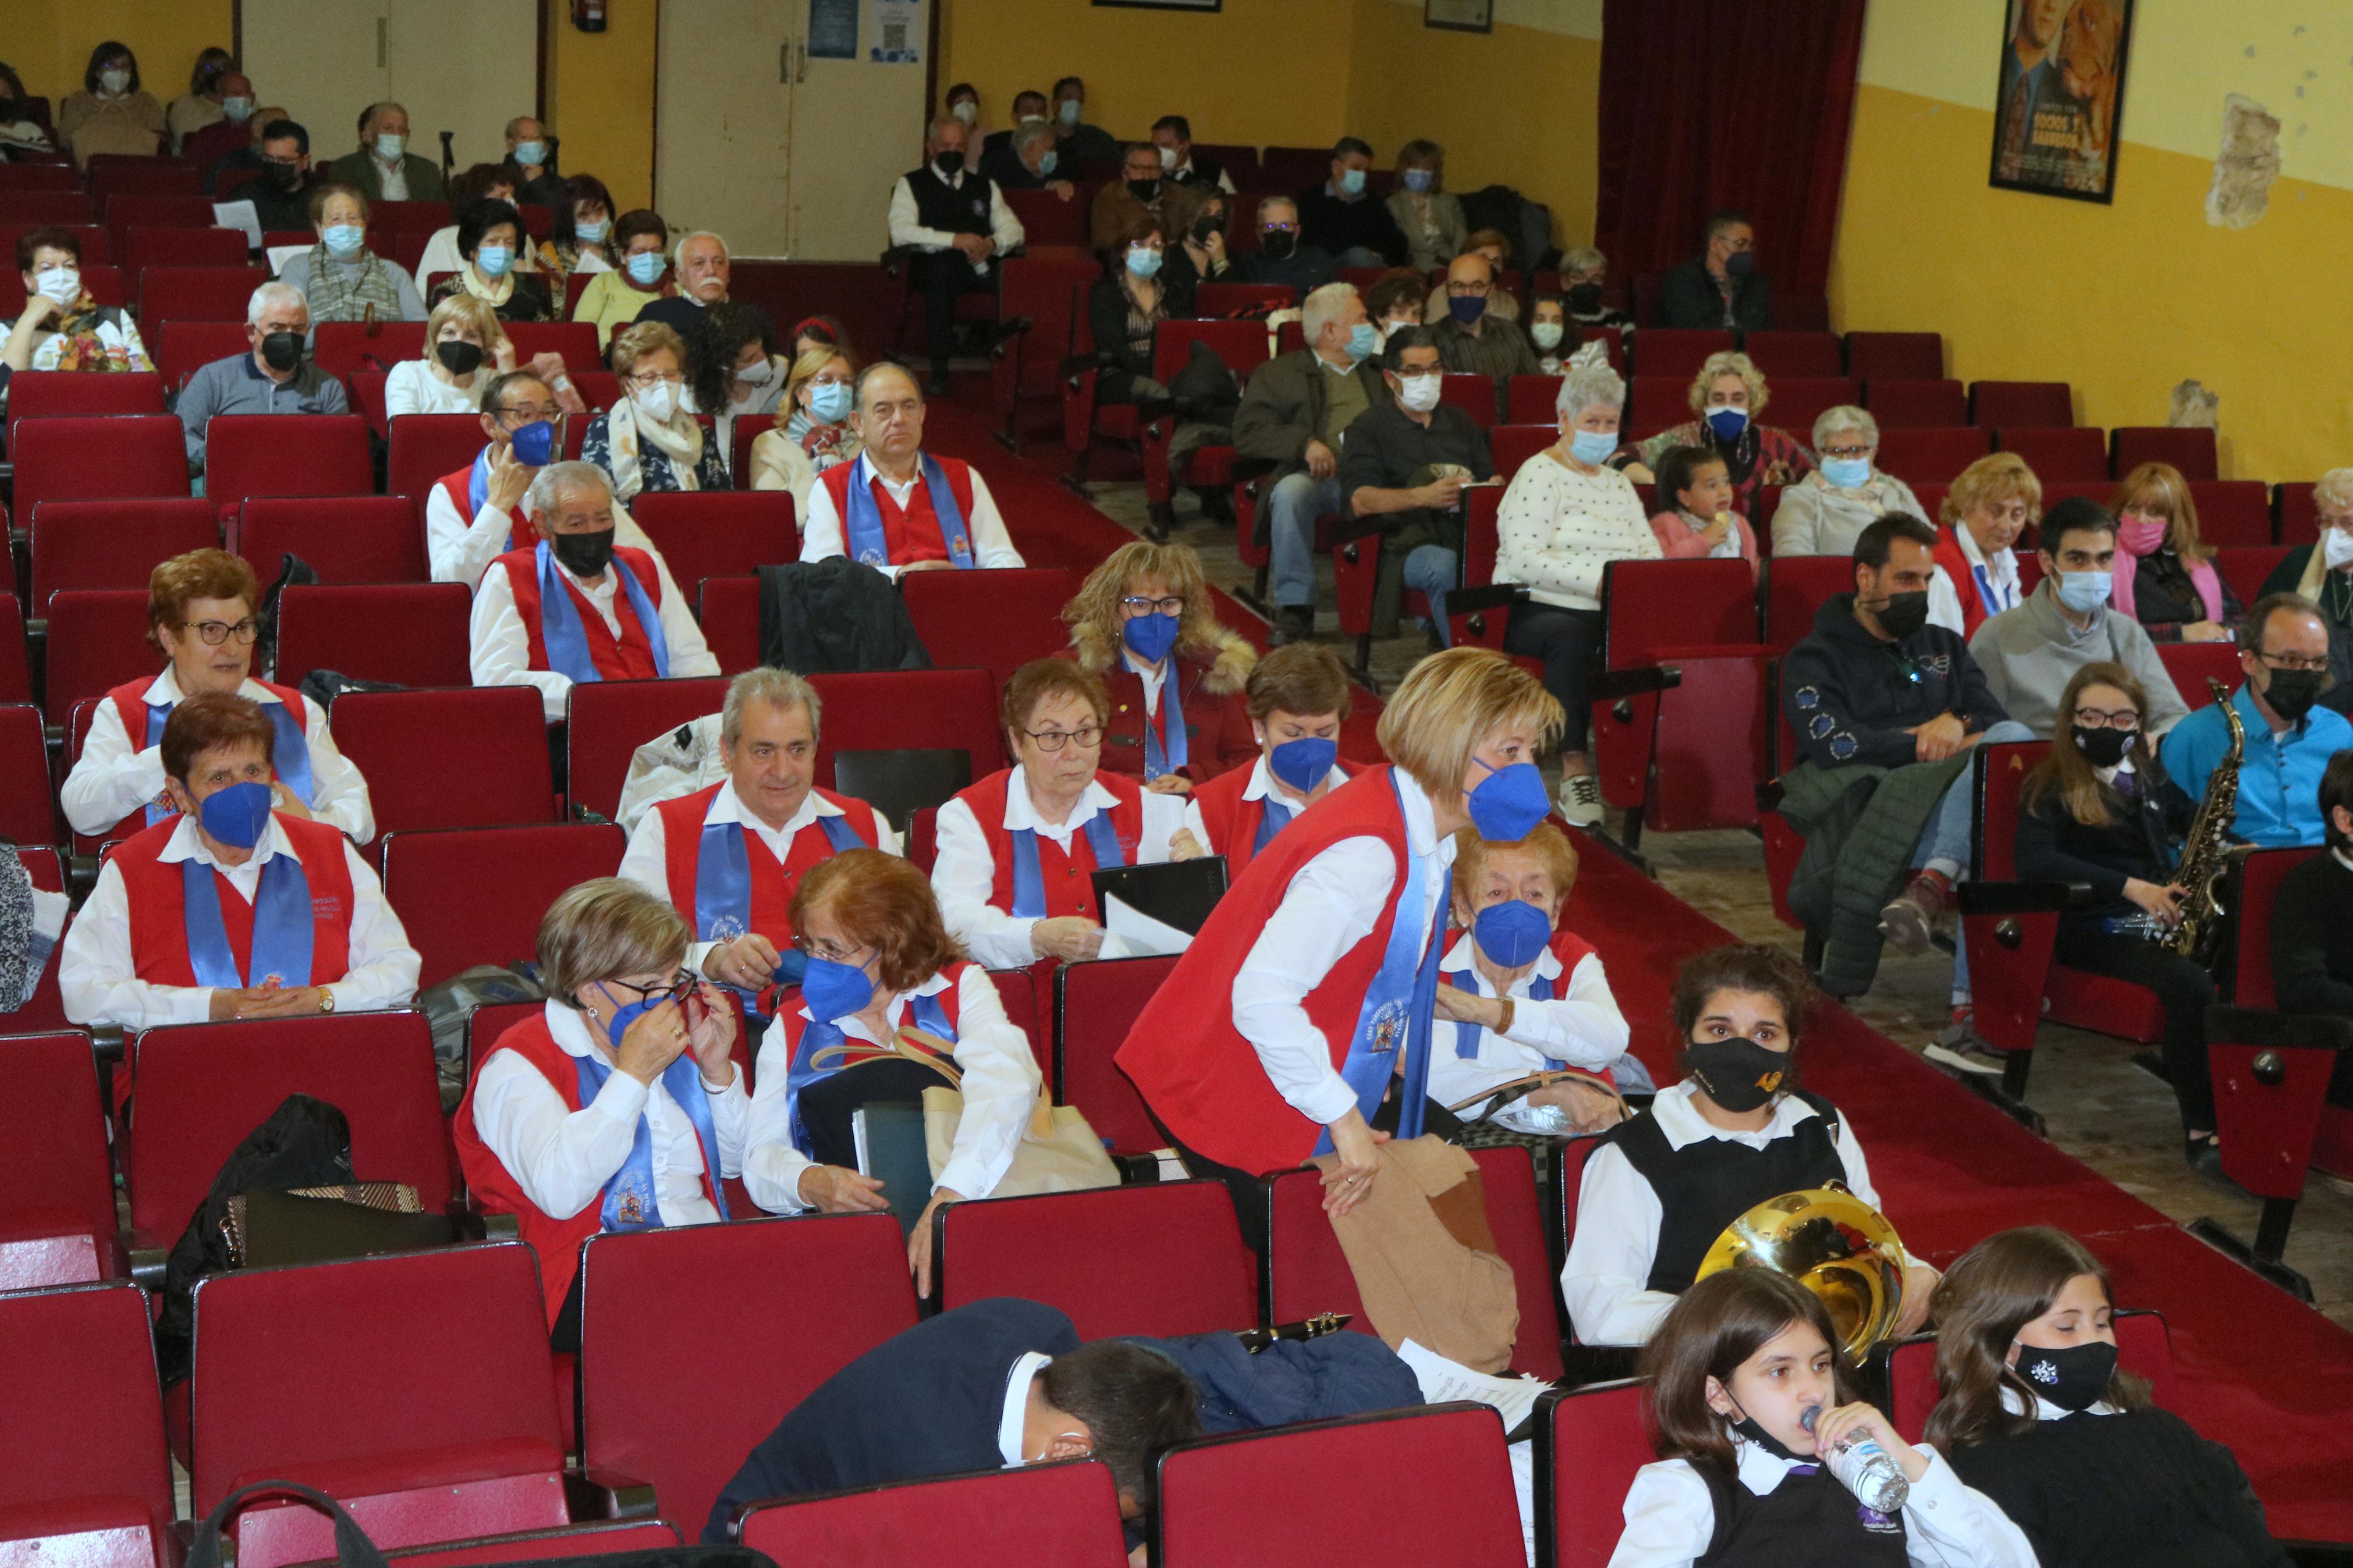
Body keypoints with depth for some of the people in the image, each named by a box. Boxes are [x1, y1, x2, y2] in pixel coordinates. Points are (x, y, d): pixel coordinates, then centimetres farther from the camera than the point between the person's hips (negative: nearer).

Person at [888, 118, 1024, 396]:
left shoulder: (984, 186, 29)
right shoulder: (911, 184, 16)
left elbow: (1014, 230, 19)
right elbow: (901, 232, -2)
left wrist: (992, 243, -7)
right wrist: (954, 240, -14)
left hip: (983, 265, 3)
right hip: (934, 265, -3)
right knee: (941, 272, -41)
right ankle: (939, 370, -36)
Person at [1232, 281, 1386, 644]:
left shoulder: (1381, 369, 31)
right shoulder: (1280, 373, 17)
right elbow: (1247, 433, 3)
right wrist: (1305, 443, -11)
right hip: (1318, 477, -2)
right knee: (1291, 492, -37)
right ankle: (1295, 610, -30)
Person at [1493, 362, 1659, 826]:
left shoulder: (1618, 483, 24)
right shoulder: (1539, 475, 0)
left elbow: (1651, 552, 18)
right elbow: (1523, 560, -13)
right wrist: (1598, 580, -20)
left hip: (1610, 613, 5)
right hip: (1540, 609, -5)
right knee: (1570, 638, -40)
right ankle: (1575, 767, -36)